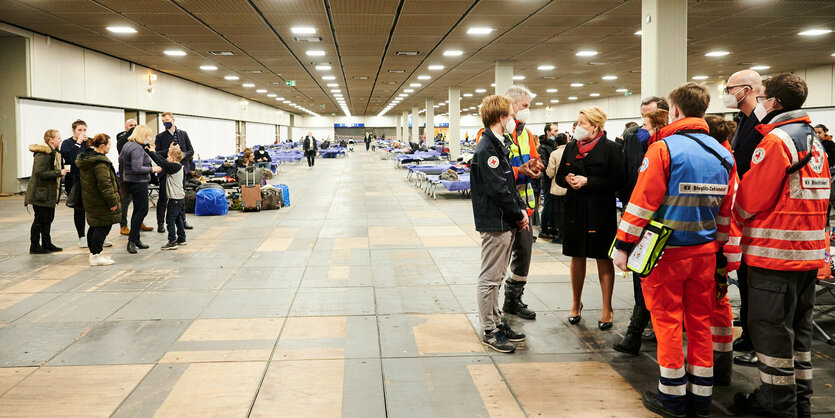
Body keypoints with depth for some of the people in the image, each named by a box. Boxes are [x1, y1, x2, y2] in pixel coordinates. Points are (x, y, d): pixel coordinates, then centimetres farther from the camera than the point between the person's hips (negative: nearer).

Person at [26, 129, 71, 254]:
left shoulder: (53, 153, 15)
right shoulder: (43, 154, -18)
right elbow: (39, 173, -25)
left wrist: (61, 172, 10)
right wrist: (59, 173, -24)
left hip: (50, 194, 10)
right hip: (41, 193, -10)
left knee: (48, 218, 15)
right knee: (40, 219, -4)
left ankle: (47, 243, 25)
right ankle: (34, 246, 5)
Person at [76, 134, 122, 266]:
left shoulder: (84, 158, 11)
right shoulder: (100, 162, -22)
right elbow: (104, 183, -26)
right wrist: (112, 201, -21)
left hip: (89, 199, 10)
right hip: (100, 201, -10)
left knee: (94, 226, 19)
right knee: (103, 227, -3)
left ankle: (93, 253, 28)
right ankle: (96, 256, -1)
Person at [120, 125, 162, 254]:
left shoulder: (127, 145, 12)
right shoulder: (137, 148, -19)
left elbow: (120, 159, 25)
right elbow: (137, 168, -27)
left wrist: (123, 174, 37)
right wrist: (152, 169, -17)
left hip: (130, 181, 10)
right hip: (138, 183, -10)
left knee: (138, 210, 15)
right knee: (142, 211, -6)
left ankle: (135, 239, 20)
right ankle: (132, 241, -5)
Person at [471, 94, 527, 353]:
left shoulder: (499, 145, 14)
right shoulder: (487, 149, -17)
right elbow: (498, 189, -20)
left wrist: (521, 208, 6)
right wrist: (519, 215, -11)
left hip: (507, 224, 10)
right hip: (495, 224, -10)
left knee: (496, 277, 17)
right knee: (490, 278, -1)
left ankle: (497, 322, 27)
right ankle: (489, 331, 7)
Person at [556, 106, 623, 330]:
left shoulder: (610, 148, -7)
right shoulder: (571, 147, 9)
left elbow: (616, 181, -13)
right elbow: (559, 176, 14)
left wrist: (587, 181, -18)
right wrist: (568, 179, -9)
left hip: (601, 212, -4)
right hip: (575, 211, 4)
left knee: (604, 259, 4)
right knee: (577, 258, 12)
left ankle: (607, 309, 14)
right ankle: (576, 304, 28)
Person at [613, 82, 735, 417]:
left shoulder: (663, 149, -12)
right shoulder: (723, 154, 7)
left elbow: (642, 202, -14)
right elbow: (726, 211, 11)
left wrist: (623, 244, -9)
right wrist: (717, 247, 19)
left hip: (667, 251, -5)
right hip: (704, 252, 6)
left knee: (667, 320, 4)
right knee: (700, 321, 12)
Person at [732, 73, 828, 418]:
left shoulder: (775, 140, -14)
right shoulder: (814, 142, 15)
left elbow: (751, 198, -15)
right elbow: (818, 197, 18)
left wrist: (740, 217, 5)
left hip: (775, 251, -9)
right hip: (809, 250, 9)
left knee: (770, 328, 0)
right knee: (798, 326, 16)